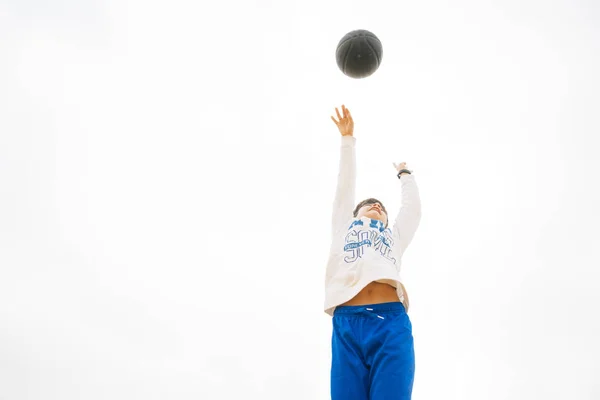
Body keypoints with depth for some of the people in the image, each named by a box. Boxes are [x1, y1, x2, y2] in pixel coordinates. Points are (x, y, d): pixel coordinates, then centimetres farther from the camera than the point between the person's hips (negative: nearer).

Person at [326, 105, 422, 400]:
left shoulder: (395, 235, 34)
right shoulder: (344, 228, 32)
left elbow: (412, 207, 44)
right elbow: (345, 186, 34)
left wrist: (404, 174, 62)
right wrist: (348, 139, 38)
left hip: (391, 323, 1)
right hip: (347, 323, -1)